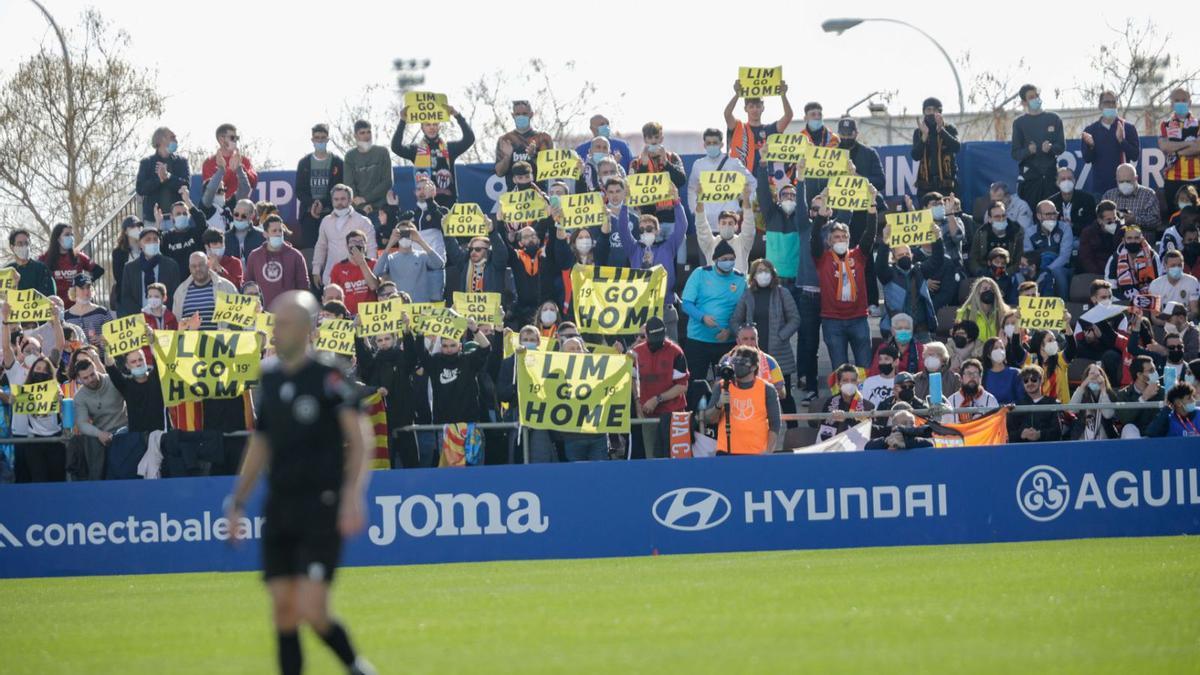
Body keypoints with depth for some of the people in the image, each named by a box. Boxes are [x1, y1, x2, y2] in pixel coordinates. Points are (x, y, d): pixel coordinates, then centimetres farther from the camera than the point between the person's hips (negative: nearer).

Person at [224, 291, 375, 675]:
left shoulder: (330, 380, -6)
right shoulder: (270, 382, 13)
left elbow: (359, 439, -13)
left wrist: (353, 495, -25)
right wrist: (237, 502, 19)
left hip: (320, 513, -6)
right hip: (279, 510, 6)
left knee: (311, 611, -13)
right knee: (283, 611, 2)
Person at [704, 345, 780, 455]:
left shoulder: (767, 390, 1)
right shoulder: (723, 387, 6)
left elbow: (774, 424, 1)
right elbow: (709, 419, 6)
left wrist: (768, 452, -8)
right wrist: (719, 405, -14)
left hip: (756, 454, -2)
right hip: (726, 453, 2)